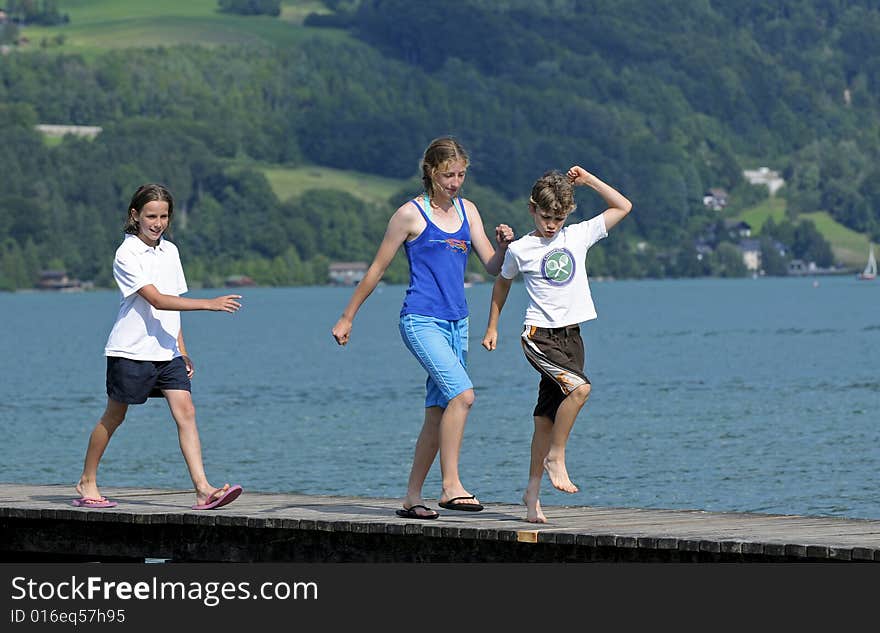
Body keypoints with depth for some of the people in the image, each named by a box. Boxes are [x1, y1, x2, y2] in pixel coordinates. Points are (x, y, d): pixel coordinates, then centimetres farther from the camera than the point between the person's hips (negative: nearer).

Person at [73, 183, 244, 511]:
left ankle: (204, 490, -17)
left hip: (166, 352, 6)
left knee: (185, 411, -9)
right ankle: (87, 483, 23)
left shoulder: (170, 251, 10)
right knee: (114, 416, 6)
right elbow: (157, 300, -22)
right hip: (130, 350, -5)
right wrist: (209, 304, -27)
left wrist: (182, 349, 17)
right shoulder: (126, 255, -12)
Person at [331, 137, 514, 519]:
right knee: (463, 394, -23)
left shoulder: (467, 211, 13)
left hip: (456, 323, 6)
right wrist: (347, 318, 5)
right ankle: (450, 486, -20)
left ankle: (412, 498, 13)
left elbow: (492, 267, 12)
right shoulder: (411, 214, -3)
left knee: (438, 414, 6)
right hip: (421, 320, -6)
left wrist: (504, 245, -10)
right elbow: (377, 268, 2)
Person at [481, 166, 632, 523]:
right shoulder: (520, 250, -1)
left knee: (547, 418, 7)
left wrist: (587, 180, 5)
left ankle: (533, 492, 15)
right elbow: (502, 283, 17)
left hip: (571, 335, 4)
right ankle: (556, 457, -13)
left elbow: (622, 207, 11)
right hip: (540, 335, -4)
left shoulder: (578, 236, 6)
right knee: (579, 387, -28)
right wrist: (492, 327, 21)